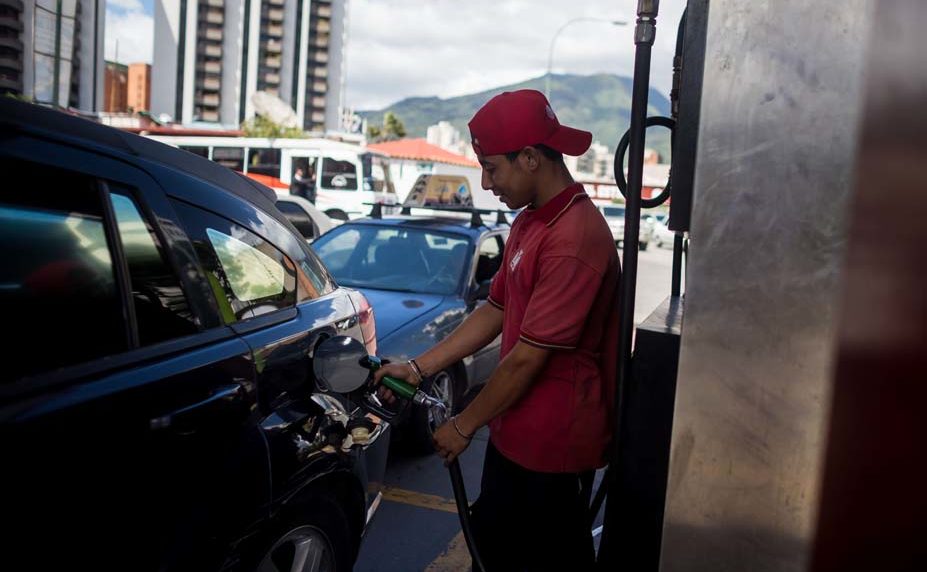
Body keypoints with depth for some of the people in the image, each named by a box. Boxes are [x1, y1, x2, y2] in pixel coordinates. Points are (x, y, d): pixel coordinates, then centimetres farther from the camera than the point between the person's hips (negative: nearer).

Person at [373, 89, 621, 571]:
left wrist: (464, 426, -11)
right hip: (512, 431, 9)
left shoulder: (574, 238, -26)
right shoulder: (527, 223, 5)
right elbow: (495, 312, 11)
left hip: (553, 445, -9)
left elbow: (528, 358, -24)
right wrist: (418, 368, 5)